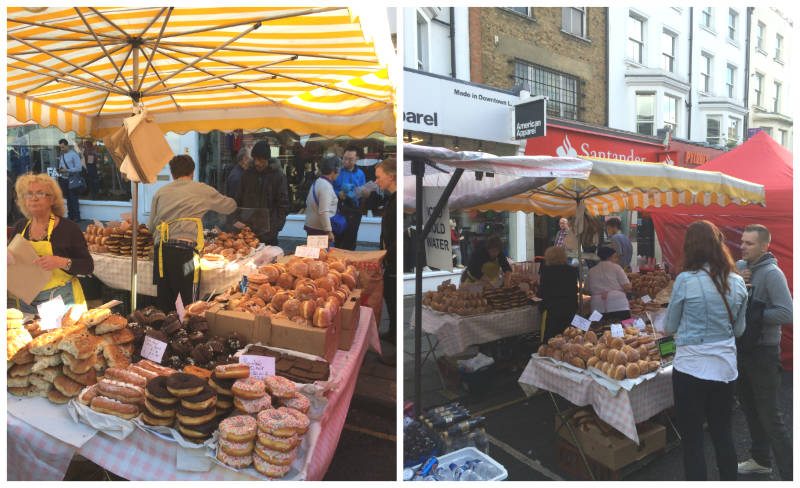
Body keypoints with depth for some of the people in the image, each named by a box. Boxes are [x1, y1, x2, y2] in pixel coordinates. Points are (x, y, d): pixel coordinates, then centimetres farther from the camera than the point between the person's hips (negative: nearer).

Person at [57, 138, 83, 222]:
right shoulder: (61, 155, 11)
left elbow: (79, 168, -14)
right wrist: (60, 170, 0)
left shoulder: (73, 154, -8)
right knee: (68, 199, 11)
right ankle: (70, 216, 17)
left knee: (73, 198, -4)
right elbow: (61, 166, 22)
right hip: (63, 179, 6)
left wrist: (67, 170, -18)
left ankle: (76, 217, 2)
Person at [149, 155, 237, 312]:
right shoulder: (202, 190, 9)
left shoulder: (160, 192, 17)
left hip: (161, 249, 4)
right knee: (191, 304, -2)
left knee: (164, 302, 11)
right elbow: (230, 206, 21)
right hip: (185, 248, -4)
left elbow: (151, 226, 19)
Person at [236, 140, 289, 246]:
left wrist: (276, 227, -12)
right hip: (247, 230, 3)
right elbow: (239, 200, 16)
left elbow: (283, 204, -4)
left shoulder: (278, 176, -3)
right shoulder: (248, 174, 9)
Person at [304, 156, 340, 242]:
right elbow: (323, 212, -23)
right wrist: (329, 231, -21)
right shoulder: (326, 186, -17)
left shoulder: (316, 182, 11)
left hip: (310, 226, 9)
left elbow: (308, 203, 20)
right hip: (320, 229, -9)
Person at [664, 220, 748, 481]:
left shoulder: (686, 280, -15)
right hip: (726, 368, 5)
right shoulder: (738, 283, 0)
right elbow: (739, 330, 10)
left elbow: (669, 327, -3)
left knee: (692, 441, 7)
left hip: (691, 368, -5)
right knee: (723, 436, 19)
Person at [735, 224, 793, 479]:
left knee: (769, 416, -2)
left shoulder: (771, 273, -17)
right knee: (750, 408, 20)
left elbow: (786, 314, -25)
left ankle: (789, 473, 9)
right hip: (743, 348, 8)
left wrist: (751, 315, -19)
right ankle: (760, 459, 36)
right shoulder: (743, 268, 5)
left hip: (763, 353, -8)